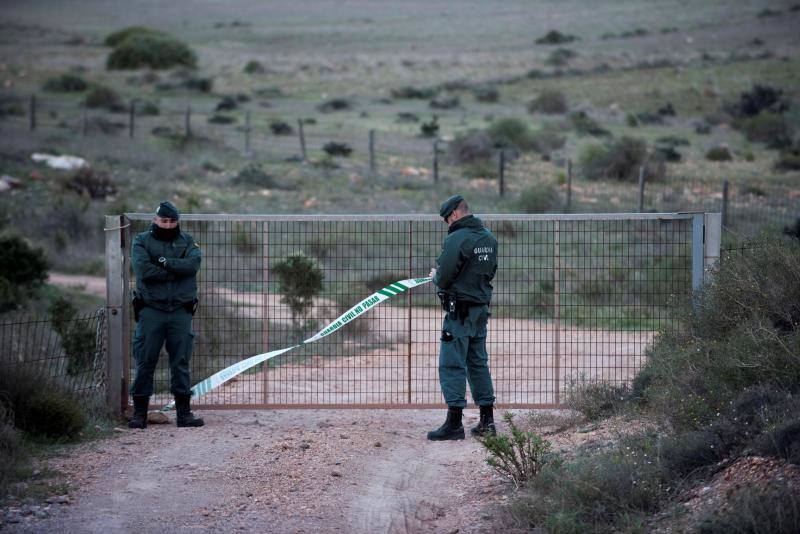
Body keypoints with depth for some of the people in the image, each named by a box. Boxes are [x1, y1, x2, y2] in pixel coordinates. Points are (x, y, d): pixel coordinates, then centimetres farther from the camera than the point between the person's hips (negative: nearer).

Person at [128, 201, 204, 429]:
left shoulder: (187, 241, 11)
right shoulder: (142, 241, 4)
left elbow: (193, 263, -10)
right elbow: (144, 271, -13)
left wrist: (164, 262, -13)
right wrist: (176, 271, -10)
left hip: (180, 311, 2)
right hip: (150, 310, -2)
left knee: (181, 362, 4)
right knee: (145, 362, -1)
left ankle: (184, 412, 8)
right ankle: (139, 412, 3)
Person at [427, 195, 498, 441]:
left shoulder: (457, 239, -17)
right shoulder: (489, 238, 9)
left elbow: (444, 279, -18)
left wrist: (436, 275, 5)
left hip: (460, 311, -8)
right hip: (482, 308, 8)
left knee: (452, 365, -5)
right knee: (478, 363, 15)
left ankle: (454, 423, -7)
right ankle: (487, 420, 16)